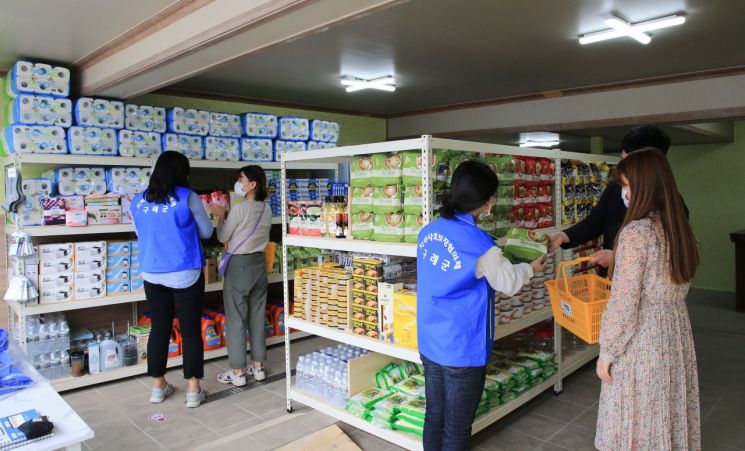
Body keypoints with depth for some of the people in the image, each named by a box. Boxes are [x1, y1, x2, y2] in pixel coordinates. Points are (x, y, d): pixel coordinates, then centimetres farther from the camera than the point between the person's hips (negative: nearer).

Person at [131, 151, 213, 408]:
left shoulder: (138, 201, 2)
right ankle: (193, 390, 11)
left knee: (159, 329, 14)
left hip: (152, 275, 4)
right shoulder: (187, 197, -11)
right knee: (191, 330, 5)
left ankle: (158, 386, 26)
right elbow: (206, 232, -1)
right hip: (185, 275, -4)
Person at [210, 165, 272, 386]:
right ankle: (258, 367, 22)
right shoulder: (266, 209, 4)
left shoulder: (239, 209, -17)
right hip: (259, 263, 7)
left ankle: (238, 372, 10)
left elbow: (223, 237, -5)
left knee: (236, 319, 3)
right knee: (258, 316, 13)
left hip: (239, 265, -7)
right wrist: (227, 216, 16)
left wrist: (220, 216, 8)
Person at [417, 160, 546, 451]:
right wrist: (531, 268, 13)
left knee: (434, 418, 20)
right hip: (462, 350, -6)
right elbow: (508, 283, -7)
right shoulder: (478, 243, -20)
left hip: (429, 345, 6)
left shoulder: (428, 232, 0)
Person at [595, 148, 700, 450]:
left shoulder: (636, 232, -21)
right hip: (677, 333, 8)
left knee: (636, 423, 9)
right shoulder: (680, 227, 3)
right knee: (668, 414, 21)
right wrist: (615, 259, 19)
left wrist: (606, 352, -10)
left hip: (641, 341, -7)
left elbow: (623, 304, -20)